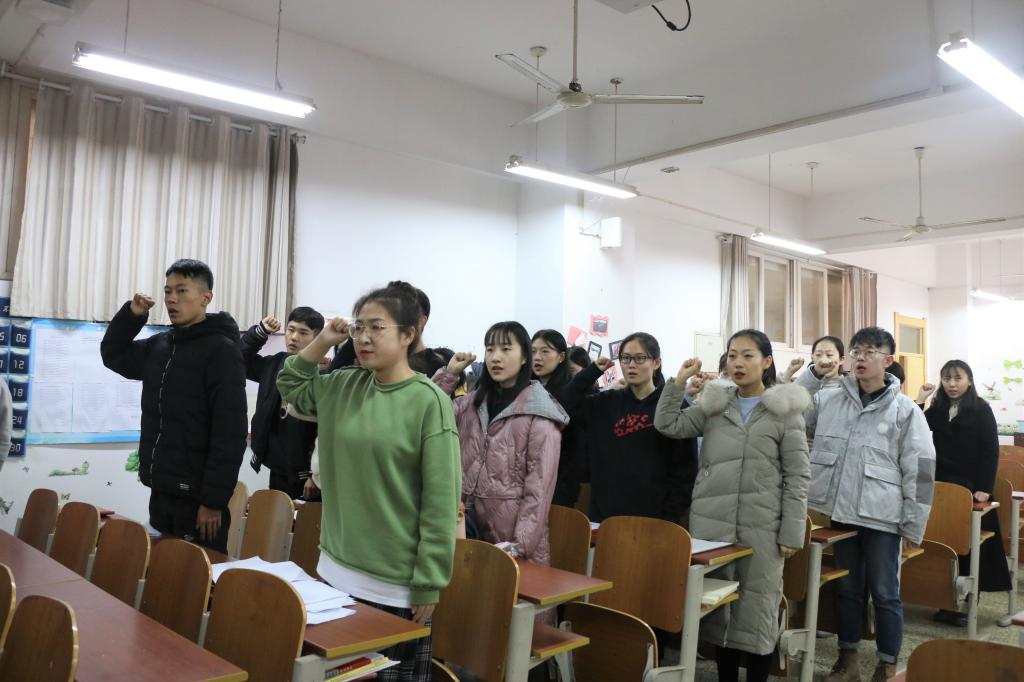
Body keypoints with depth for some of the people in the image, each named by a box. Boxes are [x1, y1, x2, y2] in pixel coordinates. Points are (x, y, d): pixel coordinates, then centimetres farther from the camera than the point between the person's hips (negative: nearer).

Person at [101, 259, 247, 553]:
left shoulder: (221, 350, -13)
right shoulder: (158, 345, 10)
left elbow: (230, 434, -17)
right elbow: (112, 355, 26)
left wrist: (213, 500, -20)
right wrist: (132, 314, 7)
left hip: (196, 497, -7)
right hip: (160, 492, 7)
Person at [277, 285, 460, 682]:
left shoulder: (429, 401, -14)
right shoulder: (344, 386, 4)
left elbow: (440, 501, -14)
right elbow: (290, 387, 21)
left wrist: (428, 584, -13)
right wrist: (322, 342, 5)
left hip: (397, 584, -5)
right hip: (338, 568, 6)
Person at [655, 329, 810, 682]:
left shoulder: (785, 412, 0)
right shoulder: (713, 405, 10)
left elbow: (797, 477, -2)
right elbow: (667, 425, 4)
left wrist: (791, 532, -7)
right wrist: (679, 381, -2)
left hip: (761, 528, -3)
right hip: (711, 523, 3)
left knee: (757, 609, 4)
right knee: (718, 606, 10)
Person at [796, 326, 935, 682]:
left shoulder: (905, 410, -5)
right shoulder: (831, 400, 4)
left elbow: (920, 470, -4)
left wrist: (914, 524, -6)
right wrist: (813, 375, -4)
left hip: (881, 516, -3)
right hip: (841, 512, 3)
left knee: (884, 593, 8)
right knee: (846, 588, 16)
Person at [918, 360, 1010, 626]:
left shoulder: (981, 410, -3)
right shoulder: (937, 409, 9)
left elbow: (991, 451, -7)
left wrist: (984, 488, -13)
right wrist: (920, 401, -5)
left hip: (971, 487, -4)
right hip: (941, 485, 4)